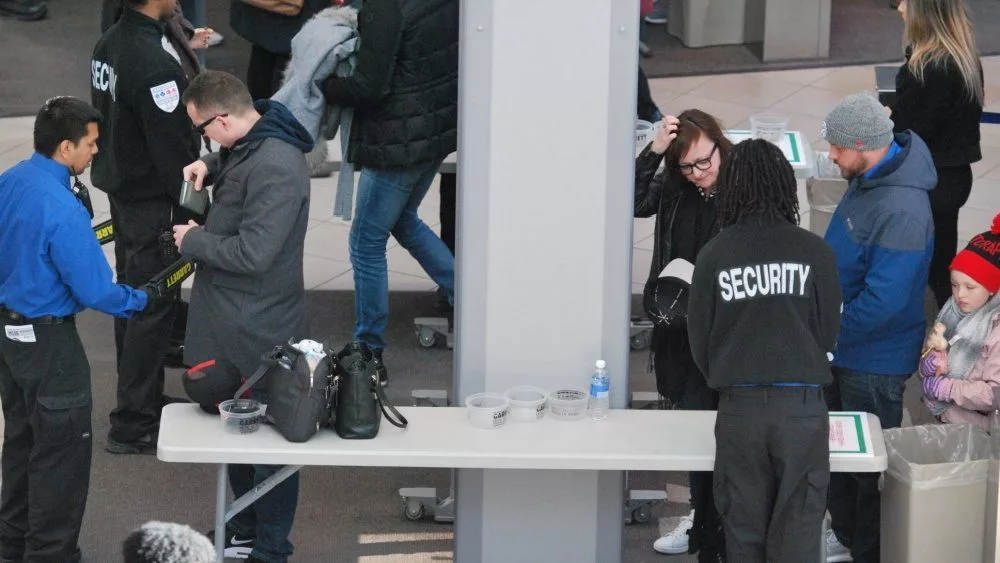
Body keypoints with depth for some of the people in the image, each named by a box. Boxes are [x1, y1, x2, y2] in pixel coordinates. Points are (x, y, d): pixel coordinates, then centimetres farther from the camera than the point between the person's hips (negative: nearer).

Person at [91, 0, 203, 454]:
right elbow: (174, 148, -23)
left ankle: (143, 400, 33)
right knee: (153, 310, -1)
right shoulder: (155, 64, -27)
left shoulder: (110, 43, 3)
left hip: (121, 191, 9)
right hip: (154, 203, -9)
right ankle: (133, 425, 4)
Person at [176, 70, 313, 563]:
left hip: (257, 329, -11)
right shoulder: (251, 142, 3)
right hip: (228, 319, 11)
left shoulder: (276, 168, -27)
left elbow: (252, 253, -29)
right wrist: (211, 166, 6)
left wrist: (194, 240, -14)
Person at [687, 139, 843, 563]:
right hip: (802, 406, -1)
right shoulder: (816, 253, -6)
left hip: (739, 408, 1)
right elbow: (829, 334, 3)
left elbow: (700, 342, 2)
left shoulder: (714, 256, -5)